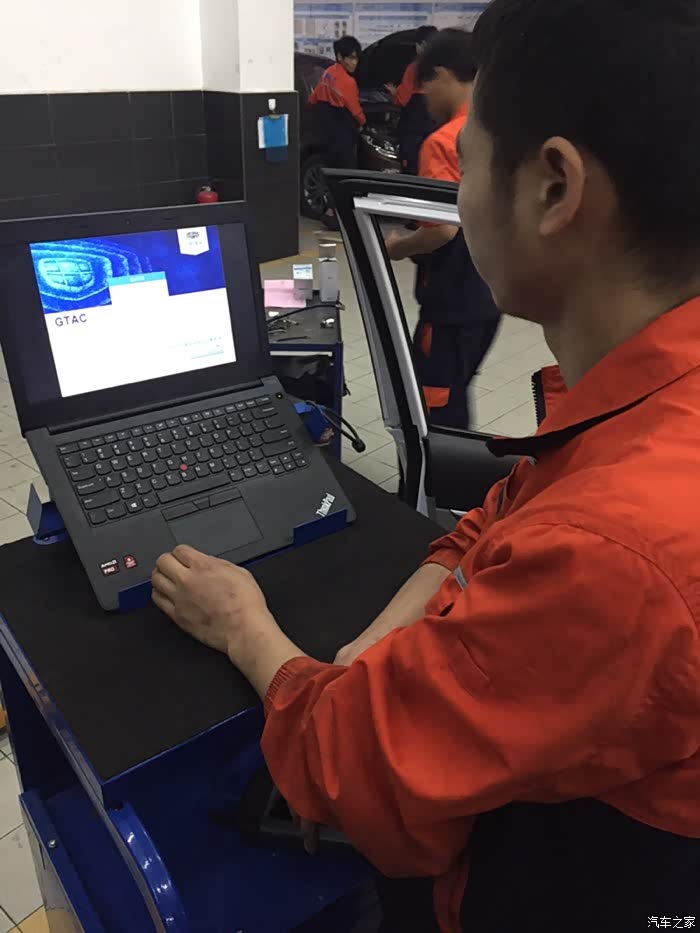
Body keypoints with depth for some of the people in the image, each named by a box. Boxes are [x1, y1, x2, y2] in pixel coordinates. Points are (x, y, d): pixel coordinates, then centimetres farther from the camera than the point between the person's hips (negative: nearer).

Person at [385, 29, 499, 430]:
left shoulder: (444, 142, -17)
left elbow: (443, 229, -23)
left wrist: (396, 246, -5)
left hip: (453, 299, -9)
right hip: (489, 292, 9)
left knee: (435, 408, 3)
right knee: (453, 397, 21)